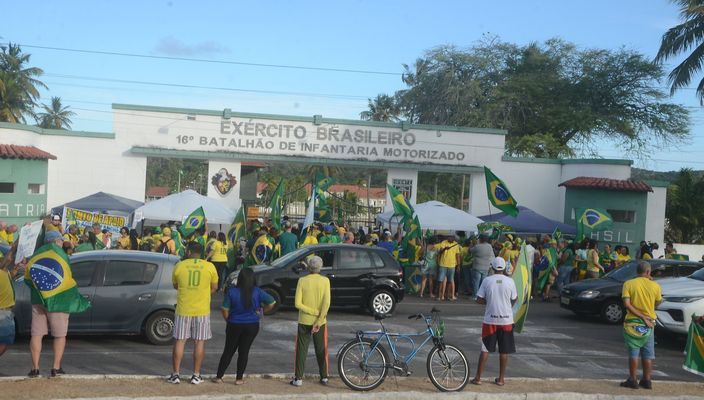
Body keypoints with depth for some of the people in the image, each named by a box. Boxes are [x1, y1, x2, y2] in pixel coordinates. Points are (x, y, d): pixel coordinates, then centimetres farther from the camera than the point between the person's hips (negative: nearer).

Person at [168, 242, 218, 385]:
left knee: (180, 341, 9)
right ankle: (196, 375, 11)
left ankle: (176, 374, 12)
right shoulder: (210, 267, -3)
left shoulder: (179, 266, -2)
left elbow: (175, 286, 11)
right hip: (202, 310, 0)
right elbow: (214, 287, 6)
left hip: (183, 310, 0)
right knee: (199, 342, 7)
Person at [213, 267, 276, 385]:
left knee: (228, 351, 12)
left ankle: (219, 377, 16)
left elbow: (225, 311, -8)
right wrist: (261, 311, 6)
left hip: (234, 325, 0)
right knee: (244, 351, 9)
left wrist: (228, 321, 10)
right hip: (251, 326, 0)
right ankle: (239, 379, 13)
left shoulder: (231, 292, -12)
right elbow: (271, 303, -10)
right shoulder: (257, 292, -11)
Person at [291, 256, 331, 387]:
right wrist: (319, 321, -13)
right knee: (321, 350, 14)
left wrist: (315, 312, -12)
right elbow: (326, 303, -15)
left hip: (304, 321, -1)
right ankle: (324, 377, 20)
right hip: (320, 322, 1)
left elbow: (298, 303, -15)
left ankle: (298, 378, 6)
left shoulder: (302, 281, -9)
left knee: (301, 350, 7)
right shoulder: (325, 281, -8)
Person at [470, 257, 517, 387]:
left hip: (490, 320, 0)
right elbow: (514, 299, 5)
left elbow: (479, 300, -6)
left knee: (485, 349, 7)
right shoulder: (509, 281, -5)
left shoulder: (487, 280, -6)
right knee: (504, 351, 9)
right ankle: (501, 379, 15)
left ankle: (478, 377, 9)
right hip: (506, 320, 0)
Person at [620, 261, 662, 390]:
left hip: (632, 322, -2)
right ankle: (647, 380, 16)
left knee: (633, 352, 3)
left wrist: (641, 316, -15)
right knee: (648, 353, 11)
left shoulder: (629, 284, -7)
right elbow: (657, 303, 11)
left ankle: (632, 380, 4)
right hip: (649, 323, 2)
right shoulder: (655, 286, -3)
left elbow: (627, 303, -17)